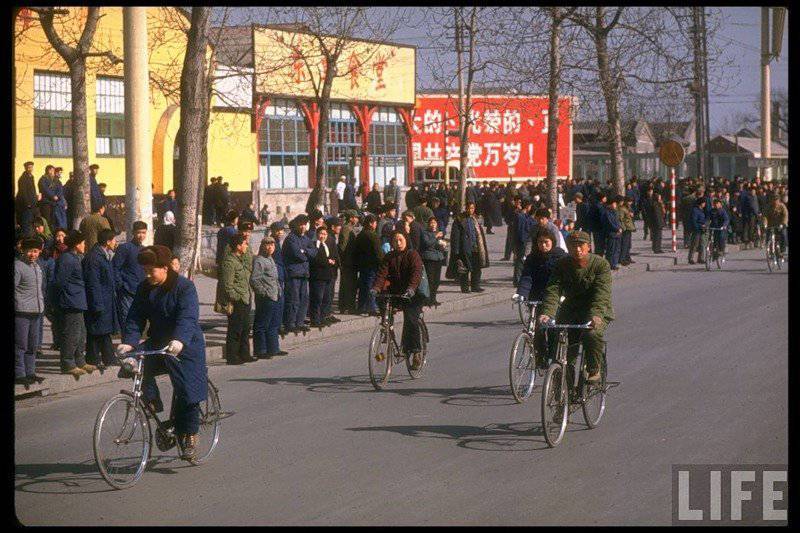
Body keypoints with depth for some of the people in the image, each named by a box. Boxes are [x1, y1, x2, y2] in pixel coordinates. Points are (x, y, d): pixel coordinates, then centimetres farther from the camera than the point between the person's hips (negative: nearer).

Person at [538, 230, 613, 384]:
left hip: (597, 313, -4)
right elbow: (553, 290, -13)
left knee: (592, 334, -33)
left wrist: (596, 314, -42)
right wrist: (546, 313, -32)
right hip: (570, 311, 4)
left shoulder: (601, 264, -10)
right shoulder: (562, 265, -1)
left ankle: (594, 371, -9)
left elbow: (602, 293, -23)